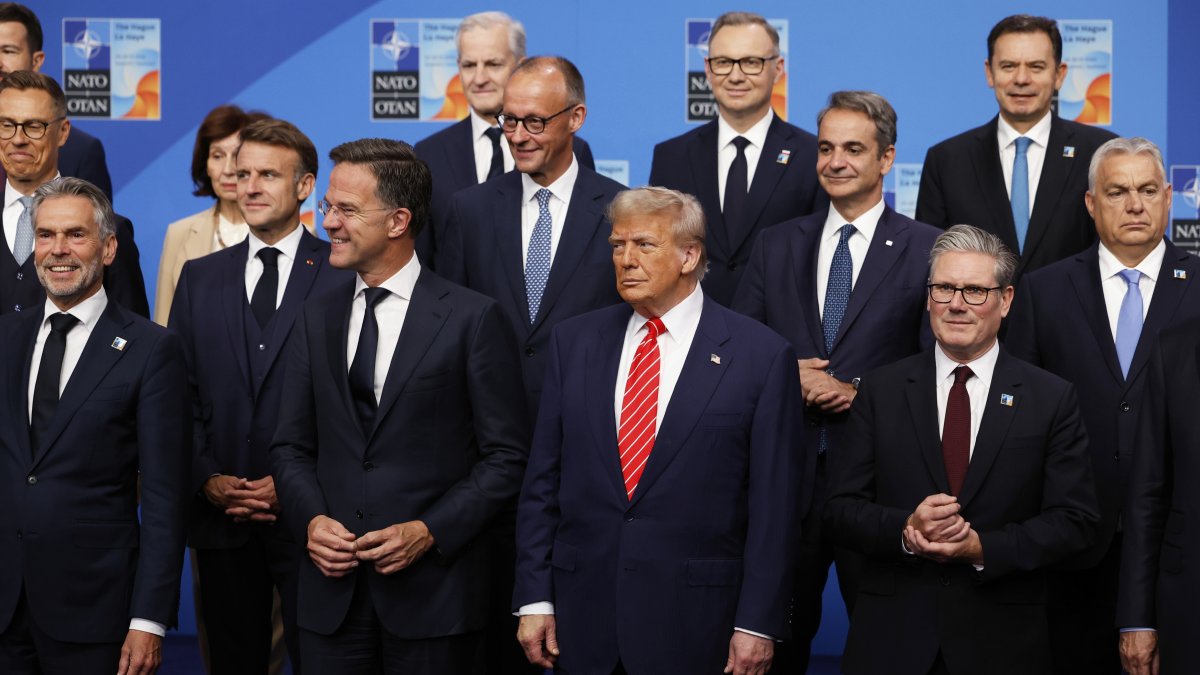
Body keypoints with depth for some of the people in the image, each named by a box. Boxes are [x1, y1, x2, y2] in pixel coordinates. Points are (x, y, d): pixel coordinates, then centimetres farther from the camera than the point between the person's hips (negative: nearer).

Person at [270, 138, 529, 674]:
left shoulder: (472, 318, -4)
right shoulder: (317, 318, 10)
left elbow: (507, 456, -5)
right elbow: (291, 446, 12)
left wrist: (429, 531, -14)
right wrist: (311, 520, -5)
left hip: (434, 590, -4)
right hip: (332, 589, 4)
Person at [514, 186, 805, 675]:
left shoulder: (761, 356, -5)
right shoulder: (574, 341, 6)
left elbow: (775, 504, -5)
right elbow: (543, 482, 7)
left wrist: (758, 624, -8)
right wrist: (535, 598, 2)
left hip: (695, 622, -3)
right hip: (583, 616, 3)